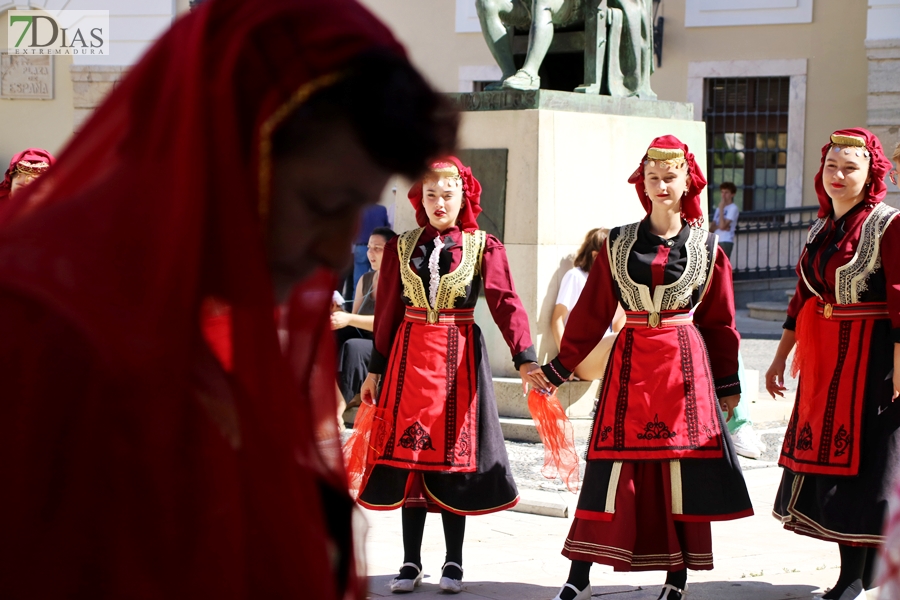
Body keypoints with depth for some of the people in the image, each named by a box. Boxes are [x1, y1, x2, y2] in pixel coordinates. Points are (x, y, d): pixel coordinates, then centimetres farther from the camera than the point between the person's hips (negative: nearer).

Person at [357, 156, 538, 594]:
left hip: (459, 359, -2)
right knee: (409, 455, 2)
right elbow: (387, 311, 9)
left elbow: (505, 303, -11)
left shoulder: (483, 247, 0)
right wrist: (376, 369, 6)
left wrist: (525, 357, -23)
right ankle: (411, 562, 9)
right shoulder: (401, 246, 8)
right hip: (410, 356, 2)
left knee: (454, 457, 1)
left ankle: (453, 563, 10)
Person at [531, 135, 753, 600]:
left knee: (682, 469, 0)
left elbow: (720, 322, 9)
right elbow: (591, 314, 8)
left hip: (685, 364, 0)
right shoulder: (618, 244, 6)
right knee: (611, 467, -3)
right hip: (630, 363, 0)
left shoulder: (706, 247, 5)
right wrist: (559, 368, 6)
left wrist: (728, 383, 9)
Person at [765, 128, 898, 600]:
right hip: (821, 358, 7)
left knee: (858, 461, -5)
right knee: (826, 458, 6)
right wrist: (780, 358, 18)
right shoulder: (820, 230, 13)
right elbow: (802, 299, 18)